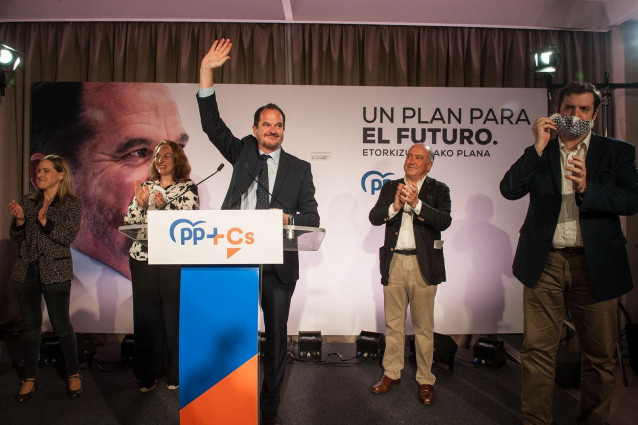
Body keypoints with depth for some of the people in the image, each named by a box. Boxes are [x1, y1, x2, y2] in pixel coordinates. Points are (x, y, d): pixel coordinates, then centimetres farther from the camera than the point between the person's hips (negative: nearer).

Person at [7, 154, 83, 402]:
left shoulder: (72, 203, -3)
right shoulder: (28, 201, 10)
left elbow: (68, 237, -12)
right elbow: (15, 237, 9)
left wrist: (44, 221, -21)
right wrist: (19, 220, -9)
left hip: (55, 272, -4)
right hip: (27, 270, 4)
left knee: (61, 324, 1)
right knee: (30, 325, 11)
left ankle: (73, 374, 18)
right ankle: (30, 379, 25)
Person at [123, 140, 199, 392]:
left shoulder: (188, 187, 4)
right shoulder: (145, 187, 14)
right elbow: (129, 222, 10)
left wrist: (163, 205, -22)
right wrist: (140, 203, -7)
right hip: (143, 258, 3)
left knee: (174, 314, 0)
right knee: (145, 315, 7)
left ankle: (174, 373, 17)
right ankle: (148, 374, 22)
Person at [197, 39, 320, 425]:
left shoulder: (299, 168, 7)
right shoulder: (242, 152, 10)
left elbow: (312, 216, 5)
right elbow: (212, 125, 0)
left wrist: (289, 219, -17)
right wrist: (207, 72, -8)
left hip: (278, 262, 0)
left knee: (277, 335, 9)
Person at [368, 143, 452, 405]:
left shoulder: (438, 189, 3)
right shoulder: (390, 187, 10)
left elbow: (444, 221, -12)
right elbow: (374, 217, -1)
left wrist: (416, 203, -23)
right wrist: (395, 205, -18)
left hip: (423, 265, -2)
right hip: (393, 263, 3)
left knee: (424, 326, 6)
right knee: (393, 324, 13)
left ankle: (425, 380, 21)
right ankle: (391, 373, 28)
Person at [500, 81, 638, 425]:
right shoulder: (538, 153, 10)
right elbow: (509, 190, -5)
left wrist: (586, 188, -18)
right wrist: (538, 147, -10)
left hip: (595, 264, 1)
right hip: (545, 262, 0)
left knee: (600, 354, 9)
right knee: (538, 351, 2)